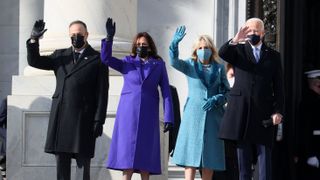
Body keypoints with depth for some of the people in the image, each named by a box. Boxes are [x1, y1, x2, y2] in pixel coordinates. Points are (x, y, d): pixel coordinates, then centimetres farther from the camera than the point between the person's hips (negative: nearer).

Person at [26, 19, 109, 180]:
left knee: (82, 163, -3)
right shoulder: (60, 56, 16)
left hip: (83, 119, -4)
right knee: (61, 162, 5)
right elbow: (34, 61, 12)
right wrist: (34, 39, -3)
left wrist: (99, 121, -7)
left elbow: (102, 93, -1)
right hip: (60, 117, 4)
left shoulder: (97, 60, 3)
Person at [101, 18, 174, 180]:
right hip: (128, 113, 0)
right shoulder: (127, 62, 10)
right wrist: (109, 38, -15)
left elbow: (166, 91, 3)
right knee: (127, 154, -4)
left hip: (148, 114, 0)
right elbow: (106, 58, -2)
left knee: (145, 154, 0)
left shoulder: (159, 64, 8)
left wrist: (168, 118, -4)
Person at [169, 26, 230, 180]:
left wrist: (216, 99, -10)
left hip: (213, 115, 2)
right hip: (193, 114, -1)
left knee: (210, 154, 1)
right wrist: (175, 43, -31)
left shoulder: (219, 68, 8)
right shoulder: (190, 65, 5)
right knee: (191, 152, -7)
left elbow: (227, 92, 10)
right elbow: (174, 62, -14)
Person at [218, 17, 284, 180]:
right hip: (241, 111, 0)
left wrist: (278, 111, -4)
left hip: (264, 113, 0)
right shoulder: (239, 50, 10)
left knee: (265, 157, -1)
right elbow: (222, 53, -12)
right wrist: (235, 40, -30)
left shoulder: (273, 56, 10)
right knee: (243, 159, 4)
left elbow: (278, 87, 6)